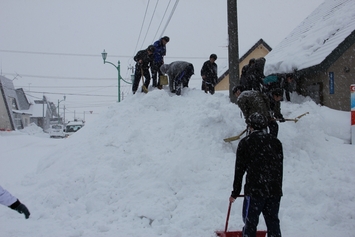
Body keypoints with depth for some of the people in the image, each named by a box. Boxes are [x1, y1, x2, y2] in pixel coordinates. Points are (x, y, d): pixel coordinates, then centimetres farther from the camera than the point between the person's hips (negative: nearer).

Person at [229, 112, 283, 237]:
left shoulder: (245, 142, -1)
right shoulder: (275, 142, 10)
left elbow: (239, 169, 0)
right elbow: (280, 168, 14)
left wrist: (235, 193, 8)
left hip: (254, 190, -4)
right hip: (275, 190, 4)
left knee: (250, 223, 5)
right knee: (273, 222, 13)